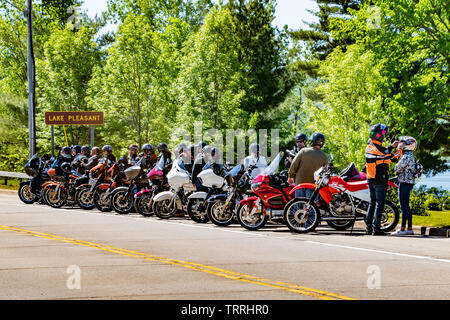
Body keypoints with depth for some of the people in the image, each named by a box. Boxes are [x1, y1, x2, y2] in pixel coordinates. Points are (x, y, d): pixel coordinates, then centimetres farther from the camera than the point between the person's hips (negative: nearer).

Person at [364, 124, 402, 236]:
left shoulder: (369, 146, 7)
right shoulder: (379, 148, -18)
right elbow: (392, 157, -8)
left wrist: (391, 146, 22)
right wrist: (401, 149, 8)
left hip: (370, 179, 8)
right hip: (380, 180, -8)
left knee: (372, 203, 15)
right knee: (379, 203, -4)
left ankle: (368, 227, 16)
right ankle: (376, 228, -5)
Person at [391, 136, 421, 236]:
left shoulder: (406, 156, -15)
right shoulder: (411, 156, 17)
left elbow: (397, 169, -12)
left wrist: (396, 169, 8)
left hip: (404, 183, -10)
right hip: (409, 183, 10)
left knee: (404, 207, -9)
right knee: (406, 206, 12)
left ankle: (402, 229, -10)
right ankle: (410, 229, 15)